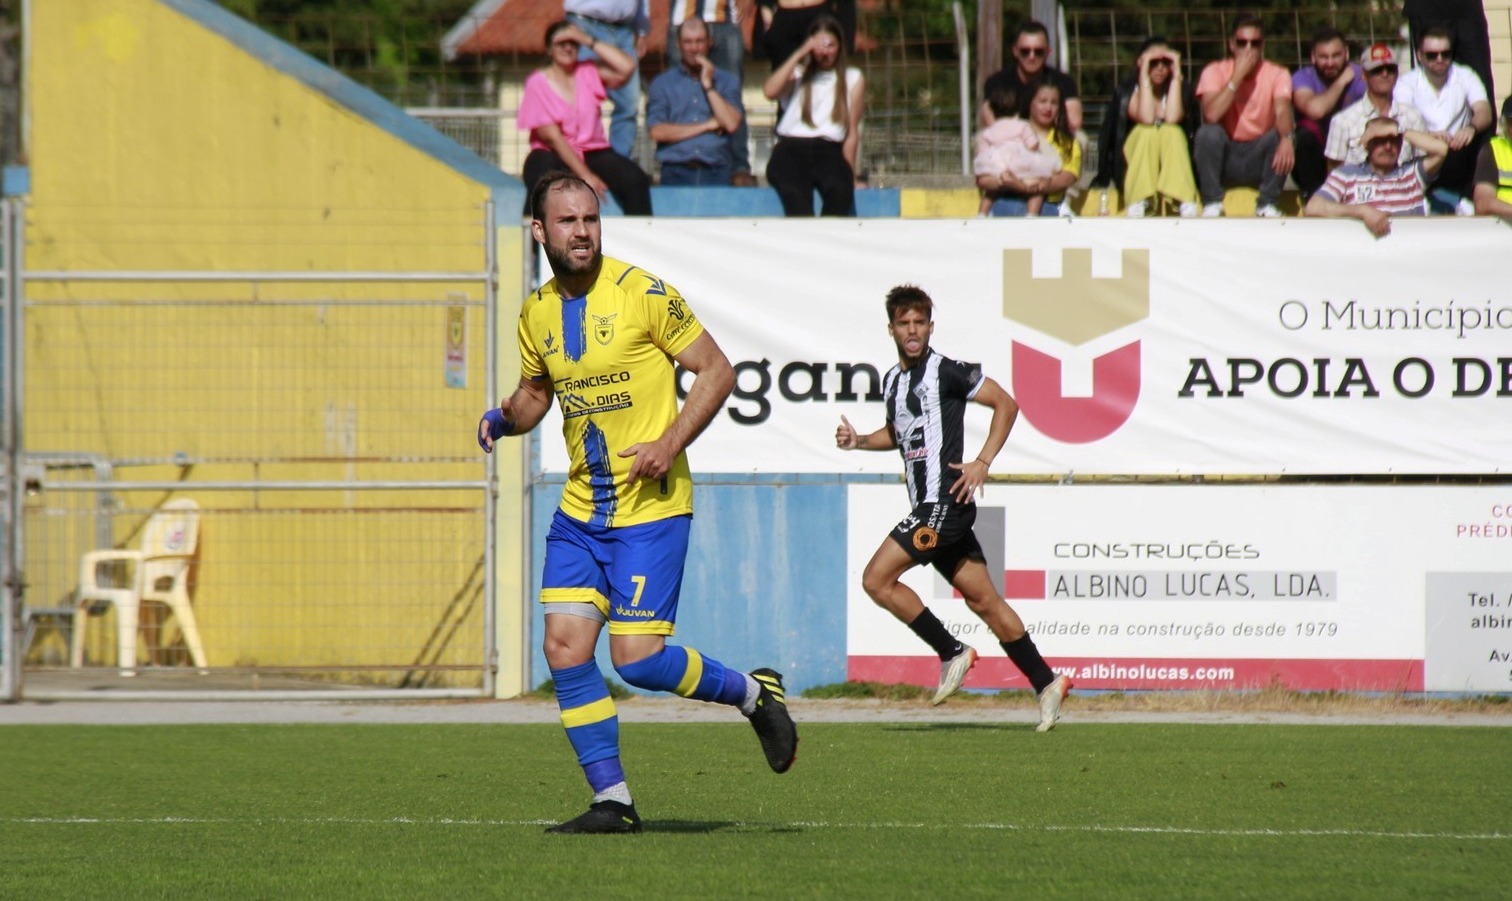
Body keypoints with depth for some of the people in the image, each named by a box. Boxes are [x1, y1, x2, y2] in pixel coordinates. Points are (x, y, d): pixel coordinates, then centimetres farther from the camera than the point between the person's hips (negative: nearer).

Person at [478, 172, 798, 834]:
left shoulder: (642, 294, -11)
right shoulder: (538, 313, 7)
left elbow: (717, 371, -7)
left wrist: (670, 444, -18)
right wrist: (505, 417, 0)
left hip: (651, 508, -6)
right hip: (580, 509, 6)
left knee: (638, 660, -11)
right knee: (565, 648, -4)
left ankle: (754, 694, 16)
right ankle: (612, 800, 5)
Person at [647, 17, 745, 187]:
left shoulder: (727, 82, 18)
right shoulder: (662, 83, 14)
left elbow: (731, 124, 2)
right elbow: (657, 132, 1)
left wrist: (708, 85, 4)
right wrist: (708, 125, 3)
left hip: (716, 173, 1)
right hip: (676, 171, -1)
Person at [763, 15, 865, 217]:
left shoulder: (853, 79, 18)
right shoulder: (797, 74, 19)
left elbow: (852, 132, 12)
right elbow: (770, 92, -4)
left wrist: (848, 172, 2)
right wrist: (798, 56, -3)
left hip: (829, 149, 1)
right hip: (791, 149, -1)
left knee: (839, 189, -36)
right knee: (796, 194, -36)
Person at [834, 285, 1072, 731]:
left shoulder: (946, 371, -9)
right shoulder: (892, 380, 15)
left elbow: (1006, 405, -4)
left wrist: (982, 463, -10)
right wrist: (858, 440, 14)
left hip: (946, 501, -8)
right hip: (927, 507, 8)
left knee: (877, 579, -13)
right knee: (983, 599, 9)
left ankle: (952, 653, -4)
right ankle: (1046, 683, 14)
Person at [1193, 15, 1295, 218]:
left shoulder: (1277, 74, -4)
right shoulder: (1214, 71, -6)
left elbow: (1282, 112, -23)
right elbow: (1211, 115, -23)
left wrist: (1286, 139, -45)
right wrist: (1238, 76, -23)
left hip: (1259, 159, 0)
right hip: (1225, 157, 0)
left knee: (1279, 135, -28)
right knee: (1208, 133, -29)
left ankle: (1267, 205, -14)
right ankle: (1212, 205, -16)